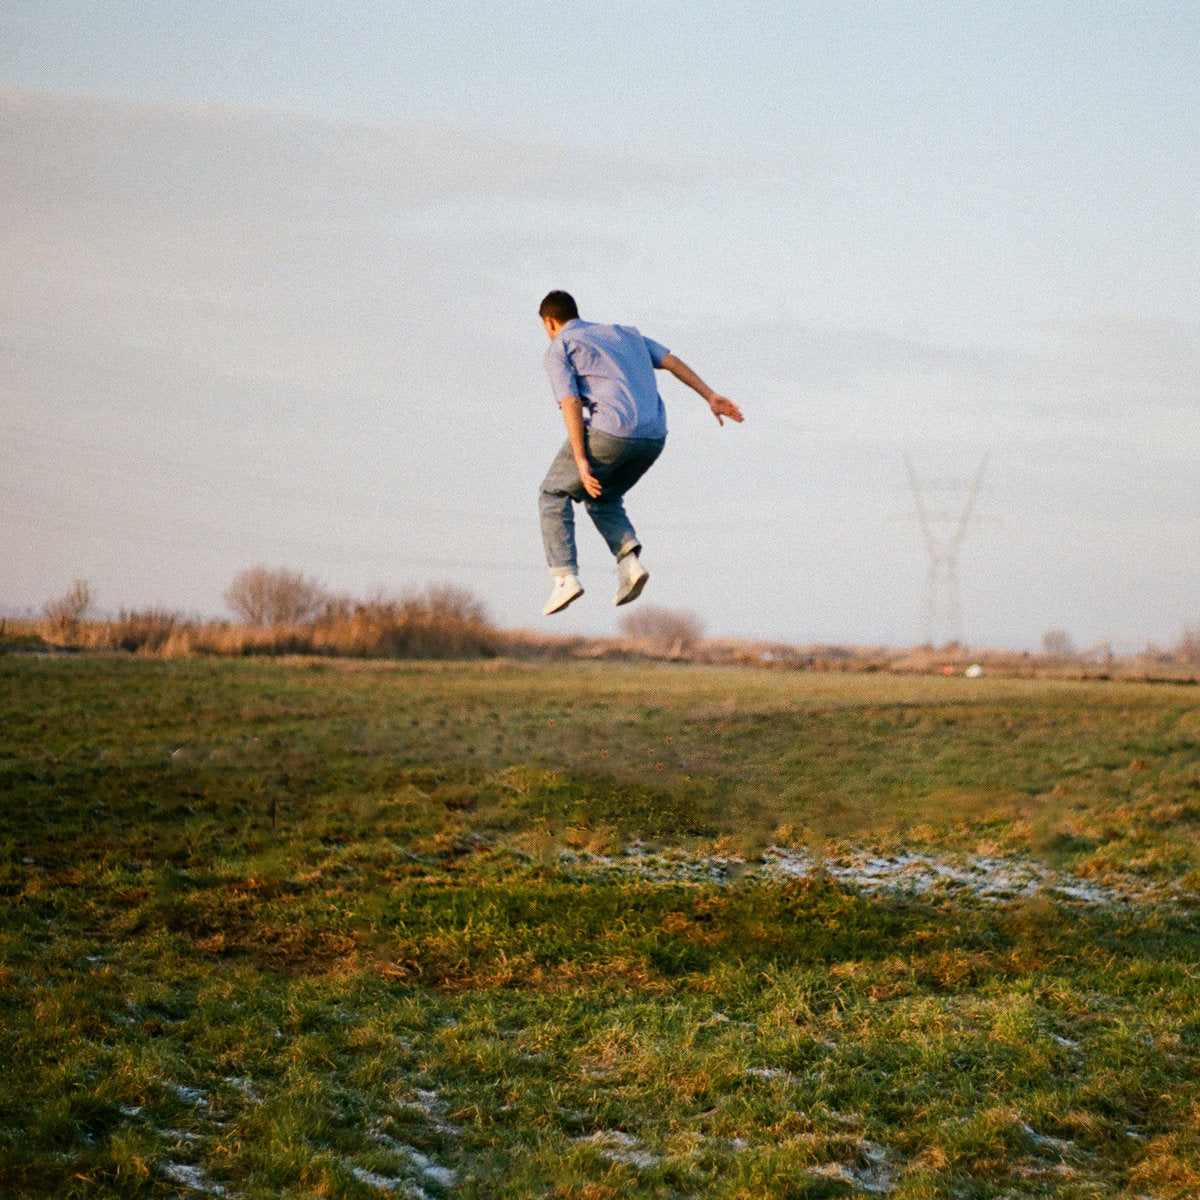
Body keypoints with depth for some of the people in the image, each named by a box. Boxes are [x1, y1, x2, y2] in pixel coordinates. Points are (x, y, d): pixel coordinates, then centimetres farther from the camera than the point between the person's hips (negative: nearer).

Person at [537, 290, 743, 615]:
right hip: (653, 437, 7)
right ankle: (629, 562, 4)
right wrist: (712, 398, 11)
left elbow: (571, 405, -8)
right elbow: (672, 361, 18)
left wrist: (581, 461, -13)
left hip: (610, 431, -7)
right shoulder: (623, 333, 27)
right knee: (602, 500, 27)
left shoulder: (558, 351, 6)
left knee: (554, 495, 13)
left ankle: (565, 576, 0)